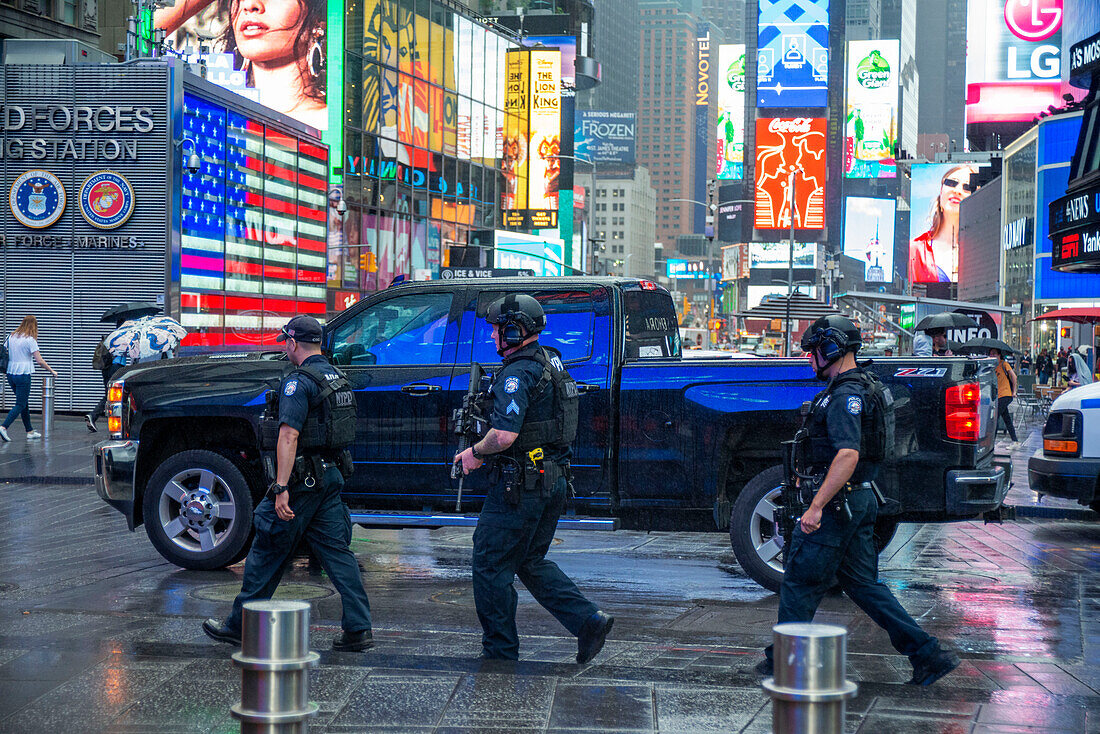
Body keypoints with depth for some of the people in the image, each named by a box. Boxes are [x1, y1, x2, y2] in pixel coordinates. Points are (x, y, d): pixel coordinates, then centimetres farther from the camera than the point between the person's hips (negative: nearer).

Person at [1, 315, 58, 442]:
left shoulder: (11, 337, 8)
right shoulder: (30, 340, -11)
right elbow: (40, 361, -11)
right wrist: (52, 371, 1)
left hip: (10, 374, 7)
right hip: (23, 375, -7)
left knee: (24, 403, 16)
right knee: (20, 404, -2)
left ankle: (30, 431, 21)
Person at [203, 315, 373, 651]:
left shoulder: (299, 381, -14)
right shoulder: (337, 378, 13)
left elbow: (289, 437, -22)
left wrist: (282, 488, -27)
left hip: (303, 478, -8)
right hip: (333, 474, 8)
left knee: (267, 552, 3)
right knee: (337, 551, 7)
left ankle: (240, 626, 12)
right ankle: (358, 629, 1)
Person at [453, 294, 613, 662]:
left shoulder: (517, 373, -18)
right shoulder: (551, 363, 13)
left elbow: (504, 435, -28)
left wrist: (475, 452, -9)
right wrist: (485, 451, 18)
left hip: (523, 483, -10)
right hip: (554, 478, 10)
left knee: (491, 565, 3)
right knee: (531, 562, 19)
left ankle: (499, 652, 11)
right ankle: (589, 620, 8)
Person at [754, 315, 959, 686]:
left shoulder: (846, 395, -18)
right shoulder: (864, 388, 16)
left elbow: (848, 455, -29)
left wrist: (816, 506, -30)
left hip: (838, 501, -10)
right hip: (861, 500, 10)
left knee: (799, 581, 3)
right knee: (862, 582, 12)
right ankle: (927, 654, 9)